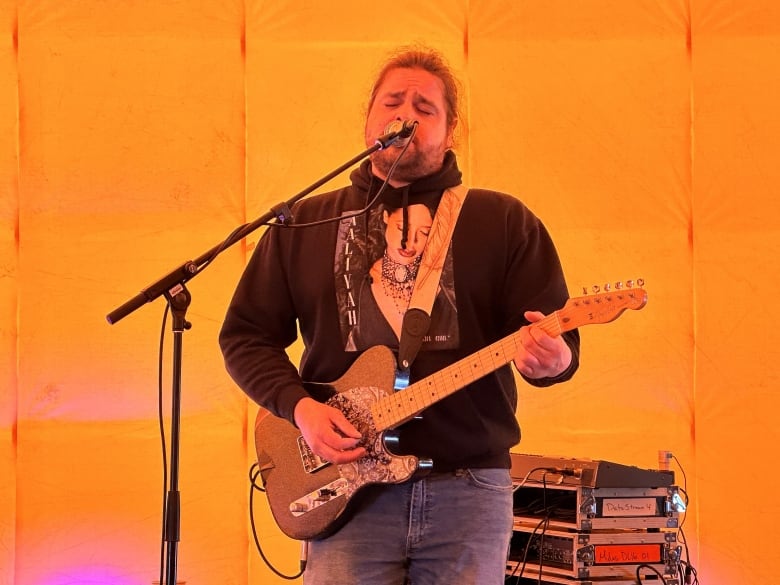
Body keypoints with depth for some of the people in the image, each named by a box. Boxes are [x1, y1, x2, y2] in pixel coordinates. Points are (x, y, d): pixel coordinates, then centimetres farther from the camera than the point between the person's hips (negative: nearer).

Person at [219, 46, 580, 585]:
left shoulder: (504, 222, 8)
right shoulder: (306, 223, 13)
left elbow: (558, 336, 2)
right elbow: (246, 336, 13)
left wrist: (552, 358, -22)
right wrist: (300, 407, -4)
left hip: (468, 486, 0)